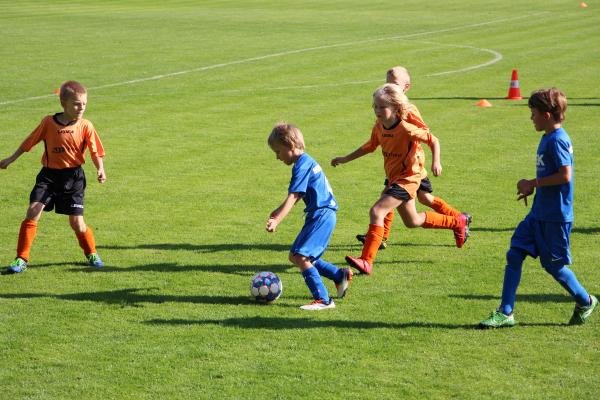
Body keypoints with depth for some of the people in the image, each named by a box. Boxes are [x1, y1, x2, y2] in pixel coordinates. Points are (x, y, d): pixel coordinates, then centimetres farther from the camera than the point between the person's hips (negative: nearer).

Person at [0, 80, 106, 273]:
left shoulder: (85, 126, -6)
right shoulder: (48, 122, -4)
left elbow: (95, 151, -4)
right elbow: (29, 141, 9)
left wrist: (100, 169, -22)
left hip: (73, 177, -1)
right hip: (49, 174, 1)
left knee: (76, 222, -1)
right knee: (33, 212, -14)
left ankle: (91, 253, 28)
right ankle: (22, 259, -7)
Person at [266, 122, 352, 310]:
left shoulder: (302, 165, -16)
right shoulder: (307, 161, 16)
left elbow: (293, 197, -24)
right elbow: (297, 195, 28)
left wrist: (276, 220, -30)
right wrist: (279, 210, 30)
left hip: (322, 215, -10)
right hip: (320, 215, 10)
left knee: (300, 257, -16)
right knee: (295, 256, 15)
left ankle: (323, 300, -16)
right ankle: (340, 275, 22)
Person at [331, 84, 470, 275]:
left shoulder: (405, 128, -22)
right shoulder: (378, 127, -1)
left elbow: (433, 140, -13)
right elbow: (370, 146, 17)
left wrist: (436, 162, -27)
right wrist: (345, 159, 14)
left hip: (407, 178, -9)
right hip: (393, 178, 9)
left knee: (377, 211, -23)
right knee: (412, 221, 23)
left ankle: (366, 261, -25)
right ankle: (458, 222, 44)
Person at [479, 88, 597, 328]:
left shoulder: (557, 141, -18)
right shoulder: (547, 138, 12)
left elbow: (565, 175, -26)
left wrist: (533, 184, -18)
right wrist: (532, 187, 11)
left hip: (556, 216, -9)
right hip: (539, 213, 9)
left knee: (553, 265, 4)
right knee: (514, 255, 3)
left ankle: (585, 302, 26)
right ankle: (506, 313, 5)